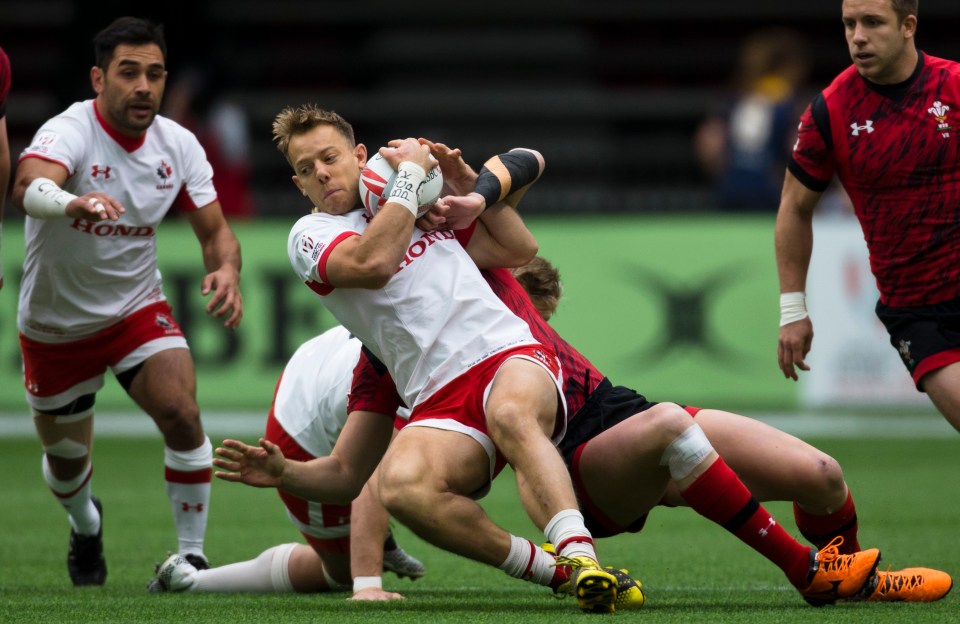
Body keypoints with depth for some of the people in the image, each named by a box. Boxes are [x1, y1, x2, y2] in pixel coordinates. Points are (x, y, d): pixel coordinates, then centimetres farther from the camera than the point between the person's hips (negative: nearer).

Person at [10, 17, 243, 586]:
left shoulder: (178, 145, -9)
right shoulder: (71, 132, -26)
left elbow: (214, 228, -1)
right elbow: (28, 186, -48)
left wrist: (227, 270, -26)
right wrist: (73, 202, -72)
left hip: (137, 310, 2)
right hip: (54, 322, -2)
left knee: (181, 413, -22)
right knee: (65, 458, 13)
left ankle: (192, 555, -9)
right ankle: (86, 526, 49)